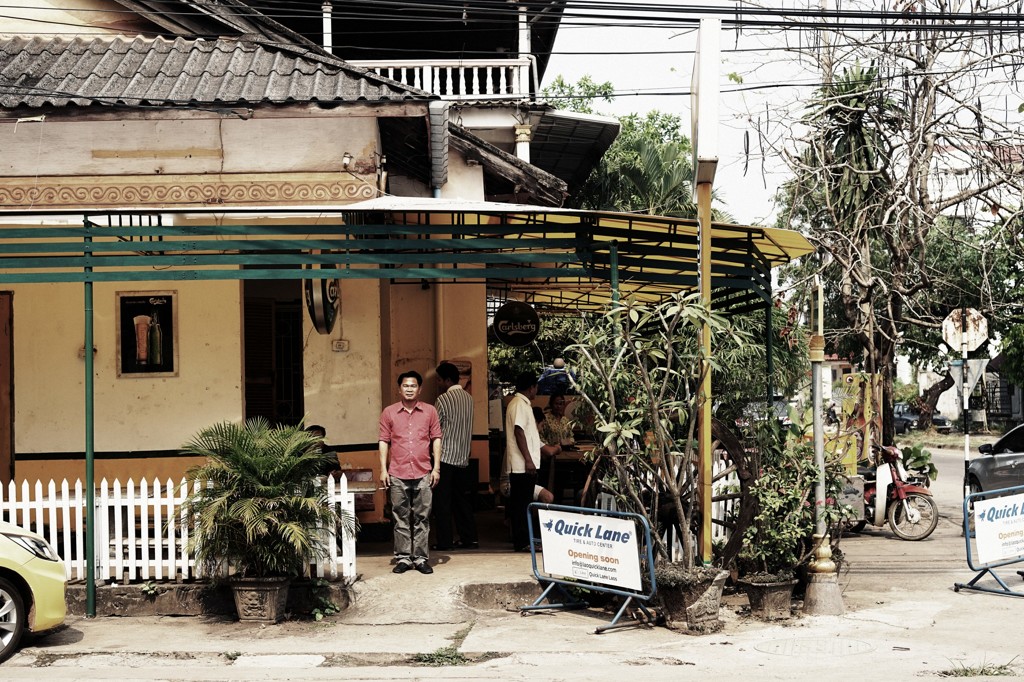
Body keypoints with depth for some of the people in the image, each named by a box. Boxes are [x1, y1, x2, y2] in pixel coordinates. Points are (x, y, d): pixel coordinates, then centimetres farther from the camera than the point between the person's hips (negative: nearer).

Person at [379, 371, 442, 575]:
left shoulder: (430, 411, 7)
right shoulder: (389, 412, 7)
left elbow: (436, 439, 7)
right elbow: (384, 441, 7)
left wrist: (436, 468, 0)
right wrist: (383, 469, 0)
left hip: (423, 474, 0)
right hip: (397, 474, 0)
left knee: (422, 518, 2)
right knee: (401, 518, 3)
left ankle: (421, 558, 7)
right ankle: (403, 558, 9)